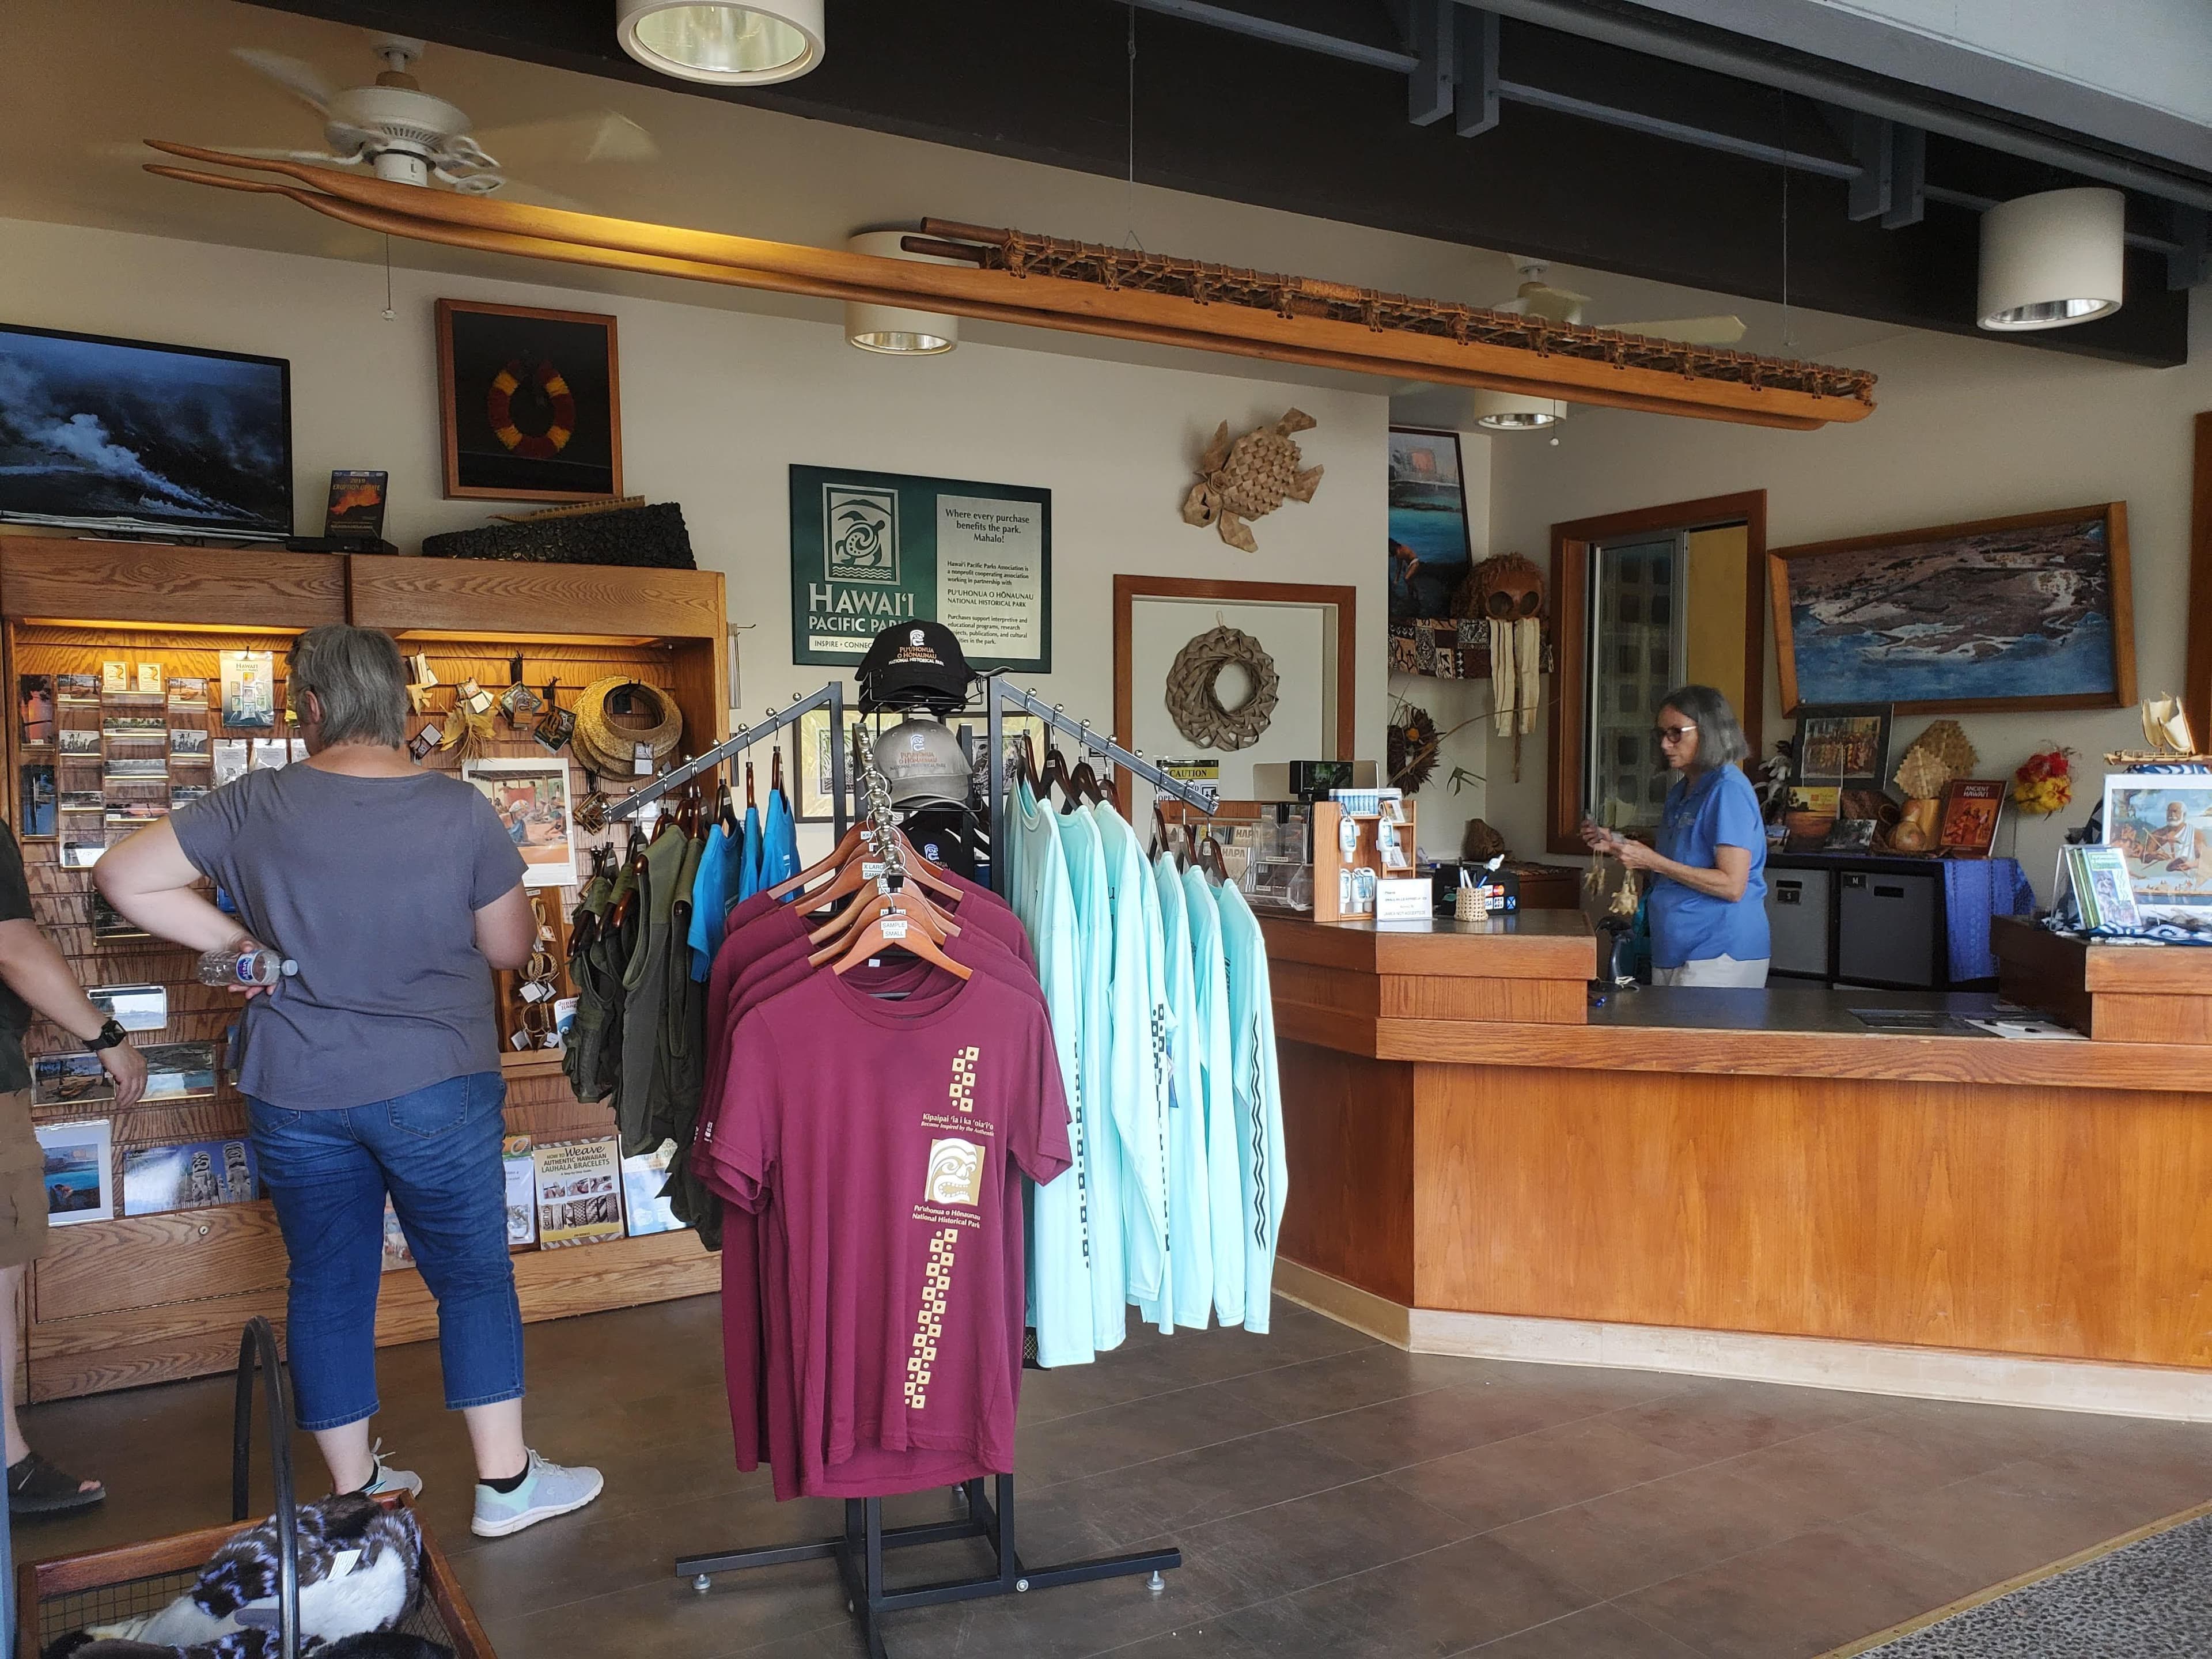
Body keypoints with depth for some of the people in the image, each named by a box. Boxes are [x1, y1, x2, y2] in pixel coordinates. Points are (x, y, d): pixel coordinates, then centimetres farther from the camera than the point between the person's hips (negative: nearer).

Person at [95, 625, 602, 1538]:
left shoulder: (255, 804, -5)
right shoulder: (460, 810, -11)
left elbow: (123, 877, 0)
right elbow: (512, 948, -4)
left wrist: (237, 941, 3)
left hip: (296, 1094, 3)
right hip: (434, 1087, -2)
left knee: (327, 1287, 15)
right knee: (474, 1277, 10)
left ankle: (353, 1487, 28)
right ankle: (505, 1482, 16)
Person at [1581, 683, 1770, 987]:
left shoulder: (1728, 791, -14)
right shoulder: (1680, 792, 15)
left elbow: (1732, 885, -20)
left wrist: (1653, 861, -18)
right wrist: (1617, 846, 10)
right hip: (1675, 951, 9)